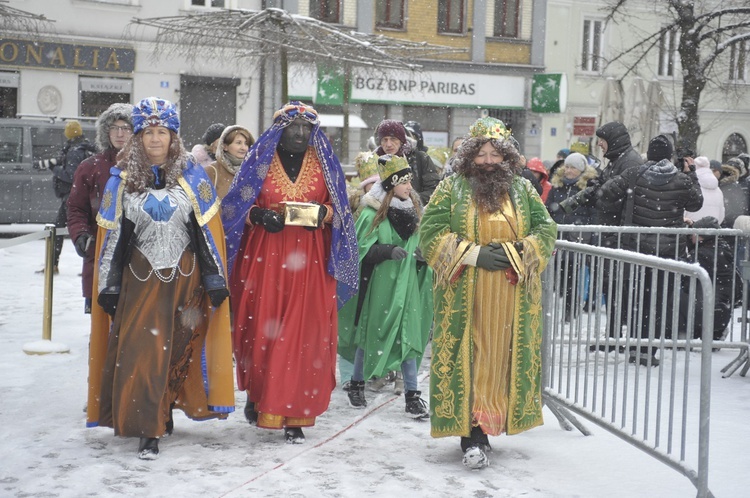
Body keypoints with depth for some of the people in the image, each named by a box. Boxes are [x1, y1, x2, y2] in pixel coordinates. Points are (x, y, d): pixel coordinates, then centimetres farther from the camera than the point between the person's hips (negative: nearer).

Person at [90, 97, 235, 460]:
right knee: (142, 350, -6)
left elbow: (208, 231, 3)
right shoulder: (122, 179, 4)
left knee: (179, 348, 6)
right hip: (141, 277, 0)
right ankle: (149, 429, -1)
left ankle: (166, 409, 25)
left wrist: (216, 280, -1)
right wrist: (109, 286, 2)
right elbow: (113, 236, 5)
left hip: (186, 276, 0)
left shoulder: (192, 176, 3)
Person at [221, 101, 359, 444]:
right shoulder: (260, 161, 6)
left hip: (309, 261, 1)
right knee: (262, 331, -2)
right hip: (264, 256, -1)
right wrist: (260, 215, -13)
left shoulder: (324, 163, 11)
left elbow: (337, 209, 13)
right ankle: (258, 393, 23)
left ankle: (294, 417, 3)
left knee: (304, 333, -4)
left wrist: (322, 213, -9)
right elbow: (238, 207, 7)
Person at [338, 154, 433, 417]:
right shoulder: (372, 214, -9)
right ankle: (357, 384, 26)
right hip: (379, 285, -4)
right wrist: (389, 251, -23)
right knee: (370, 334, 7)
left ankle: (412, 395, 6)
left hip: (407, 285, 4)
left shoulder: (414, 210, 9)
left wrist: (423, 258, 1)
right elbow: (362, 250, -10)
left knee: (408, 336, 1)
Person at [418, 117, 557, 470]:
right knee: (467, 358, -5)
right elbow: (431, 231, -4)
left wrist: (514, 252, -11)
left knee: (502, 358, 3)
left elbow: (546, 231, 7)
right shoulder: (452, 189, 4)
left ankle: (490, 424, 16)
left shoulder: (523, 190, 10)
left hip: (512, 297, 2)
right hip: (464, 297, -2)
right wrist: (475, 254, -13)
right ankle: (472, 436, -3)